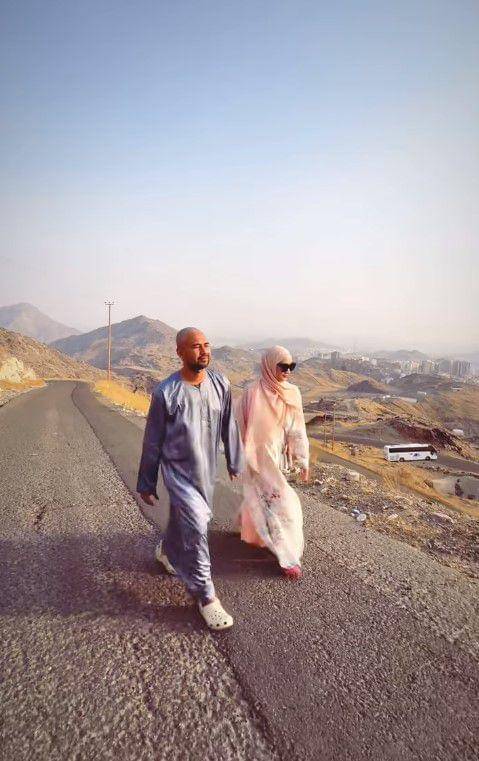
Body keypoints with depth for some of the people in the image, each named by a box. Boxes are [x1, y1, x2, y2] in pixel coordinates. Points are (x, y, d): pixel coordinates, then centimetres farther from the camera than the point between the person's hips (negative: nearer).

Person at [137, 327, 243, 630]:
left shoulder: (221, 385, -7)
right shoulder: (166, 392, -16)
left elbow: (229, 428, 5)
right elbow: (153, 442, -7)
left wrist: (235, 462, 12)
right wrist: (146, 484, 0)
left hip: (207, 471, 4)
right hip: (178, 471, -4)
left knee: (183, 518, 22)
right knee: (196, 525, -13)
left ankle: (167, 552, 55)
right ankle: (206, 596, 4)